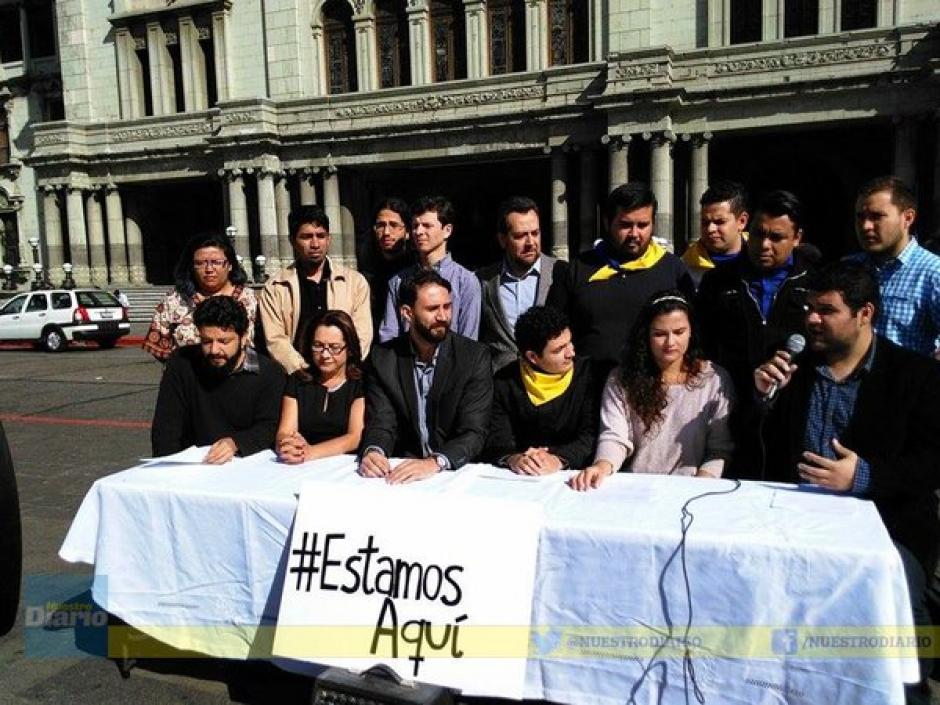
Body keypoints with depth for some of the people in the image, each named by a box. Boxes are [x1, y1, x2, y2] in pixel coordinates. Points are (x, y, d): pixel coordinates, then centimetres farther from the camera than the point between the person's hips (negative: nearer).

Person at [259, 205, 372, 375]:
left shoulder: (355, 281, 11)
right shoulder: (274, 288, 9)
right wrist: (304, 371, -13)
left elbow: (362, 335, 4)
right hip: (297, 378, 0)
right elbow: (276, 340, 0)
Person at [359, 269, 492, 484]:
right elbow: (381, 423, 0)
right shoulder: (383, 357, 3)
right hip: (402, 470, 1)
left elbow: (474, 432, -10)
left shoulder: (475, 356, -4)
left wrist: (435, 462, -27)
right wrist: (373, 451, -23)